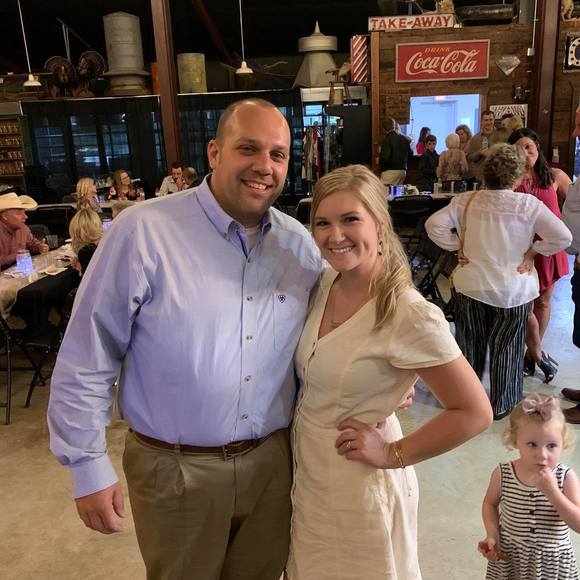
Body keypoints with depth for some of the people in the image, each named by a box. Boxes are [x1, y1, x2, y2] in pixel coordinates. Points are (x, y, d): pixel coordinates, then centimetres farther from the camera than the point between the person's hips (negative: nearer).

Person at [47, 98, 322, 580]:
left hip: (272, 462, 4)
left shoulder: (300, 244, -2)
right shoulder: (143, 232, -17)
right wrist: (89, 468, -8)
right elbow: (86, 361, -12)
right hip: (175, 470, -3)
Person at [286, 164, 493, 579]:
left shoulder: (410, 315, -26)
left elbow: (474, 413, -20)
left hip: (358, 486, -6)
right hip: (307, 474, 7)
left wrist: (393, 454, -16)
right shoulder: (325, 284, -5)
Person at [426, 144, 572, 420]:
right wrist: (532, 251, -1)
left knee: (469, 343, 17)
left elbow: (434, 225, -10)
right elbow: (563, 237, -14)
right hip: (513, 290, -2)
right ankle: (501, 405, 25)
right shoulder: (528, 204, -13)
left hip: (471, 285, 2)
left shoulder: (466, 200, -7)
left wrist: (458, 247, -1)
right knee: (506, 347, 13)